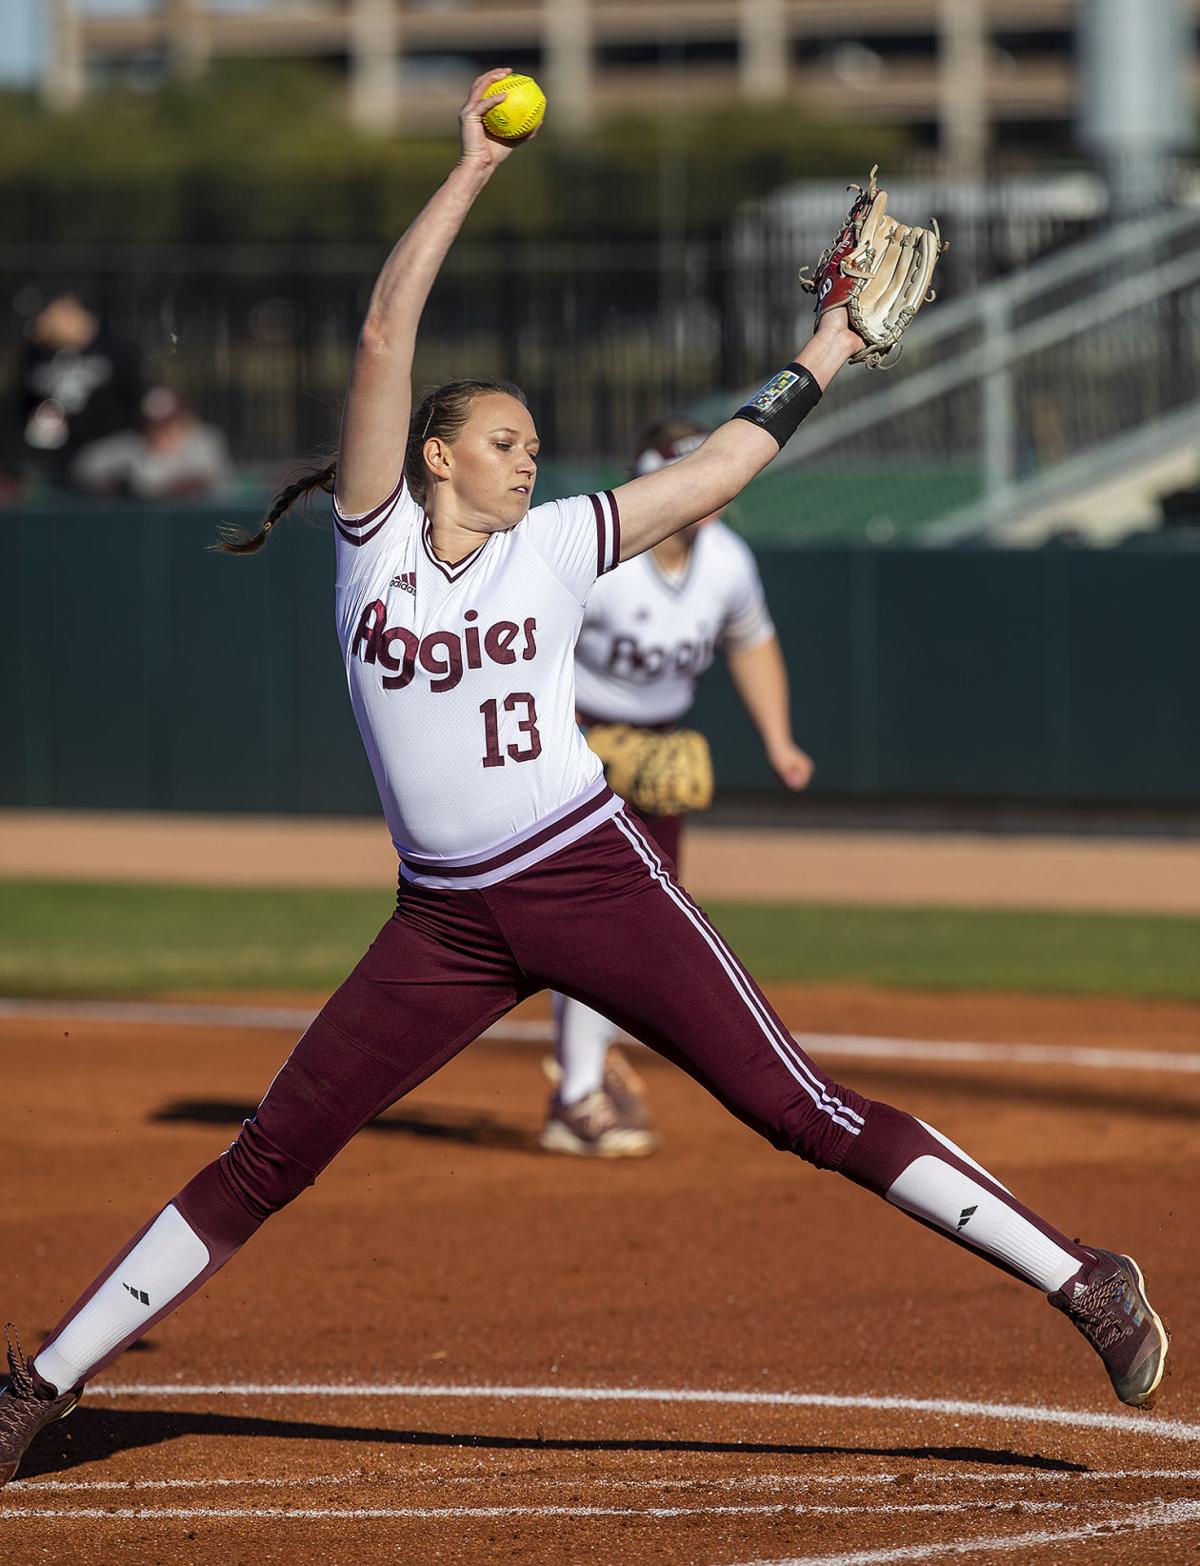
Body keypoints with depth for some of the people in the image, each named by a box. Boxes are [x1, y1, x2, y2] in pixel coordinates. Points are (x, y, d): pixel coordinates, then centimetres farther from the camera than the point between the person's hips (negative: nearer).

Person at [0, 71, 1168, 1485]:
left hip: (593, 881, 0)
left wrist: (823, 358, 20)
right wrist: (471, 172, -4)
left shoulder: (551, 548, 9)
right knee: (265, 1162, -2)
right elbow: (385, 330, -3)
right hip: (446, 926, 0)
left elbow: (715, 470, 19)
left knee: (804, 1112, -5)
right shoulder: (376, 534, 5)